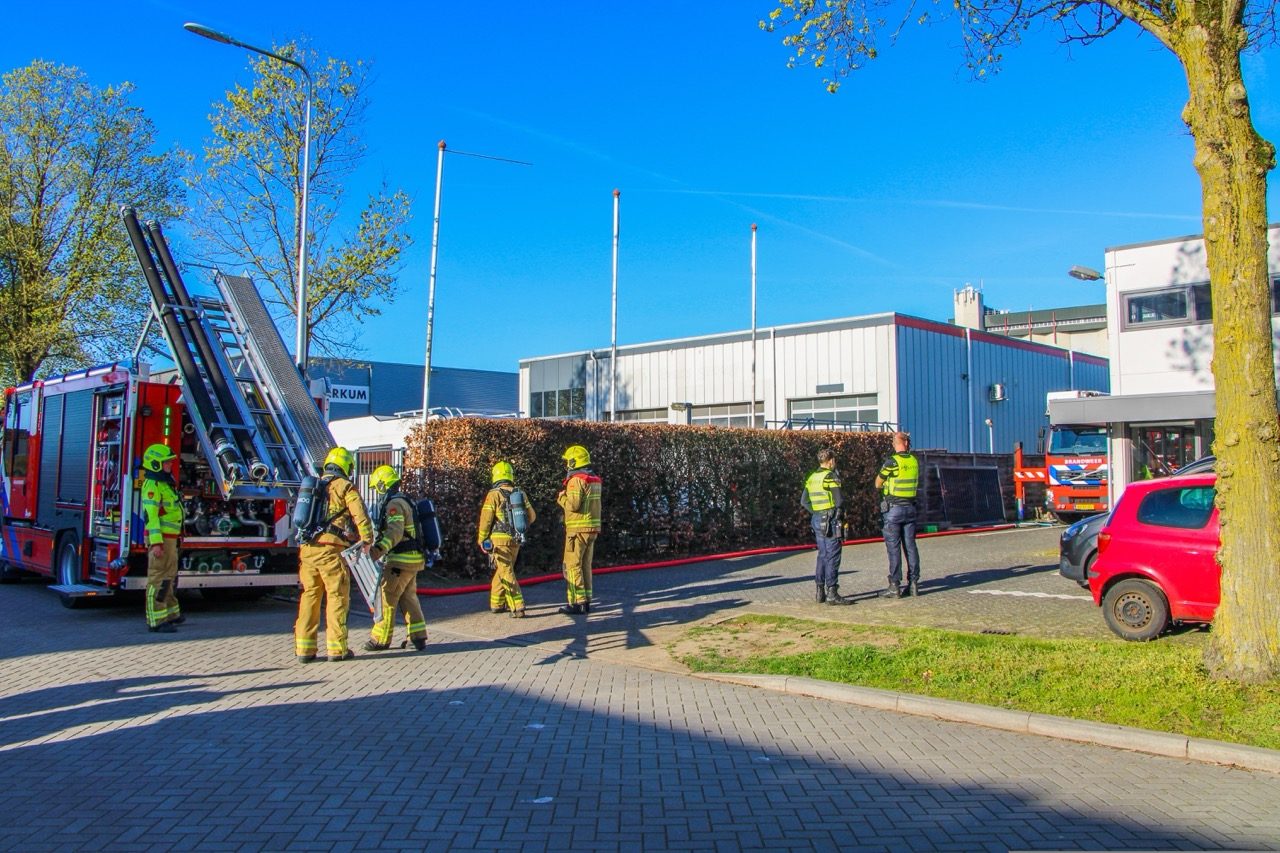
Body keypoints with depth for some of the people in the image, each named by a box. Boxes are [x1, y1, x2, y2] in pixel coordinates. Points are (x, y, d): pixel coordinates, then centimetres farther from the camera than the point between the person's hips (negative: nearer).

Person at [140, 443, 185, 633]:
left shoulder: (165, 484, 17)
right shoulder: (152, 485, -15)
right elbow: (150, 515, -23)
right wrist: (156, 542, -29)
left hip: (169, 538, 11)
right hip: (160, 539, -11)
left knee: (170, 577, 20)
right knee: (158, 579, -8)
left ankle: (171, 613, 32)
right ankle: (156, 621, -7)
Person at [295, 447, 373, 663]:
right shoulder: (345, 487, 1)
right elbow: (360, 515, -11)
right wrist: (367, 540, -8)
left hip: (306, 548, 6)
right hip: (331, 549, -6)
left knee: (309, 596, 11)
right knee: (337, 597, 1)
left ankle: (304, 649, 11)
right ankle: (337, 648, 2)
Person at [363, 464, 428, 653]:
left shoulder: (394, 503, -15)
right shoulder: (403, 501, 18)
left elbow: (395, 532, -29)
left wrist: (380, 548, -43)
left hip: (402, 559, -10)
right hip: (413, 558, 10)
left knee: (387, 596, -2)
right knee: (408, 597, 13)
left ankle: (381, 639, 4)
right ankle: (418, 637, 14)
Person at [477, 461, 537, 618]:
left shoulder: (494, 494, -9)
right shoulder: (520, 493, 6)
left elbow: (486, 518, -10)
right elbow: (531, 516, 12)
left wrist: (482, 540, 1)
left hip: (499, 539, -5)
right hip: (516, 540, 5)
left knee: (506, 573, -4)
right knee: (502, 571, 19)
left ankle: (518, 607, -11)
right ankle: (496, 603, 27)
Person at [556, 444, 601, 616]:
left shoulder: (576, 480, -14)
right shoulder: (594, 479, 14)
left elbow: (573, 505, -21)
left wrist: (561, 498, -3)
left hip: (578, 529, -9)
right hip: (592, 528, 9)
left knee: (572, 565, -4)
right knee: (585, 565, 14)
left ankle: (577, 603, -7)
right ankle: (586, 601, 17)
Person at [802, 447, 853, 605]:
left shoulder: (812, 478, 11)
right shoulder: (831, 476, -11)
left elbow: (804, 500, 10)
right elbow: (839, 500, -15)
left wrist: (815, 512, 10)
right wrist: (840, 512, 4)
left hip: (817, 519, 8)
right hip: (831, 521, -8)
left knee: (822, 555, 14)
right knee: (833, 556, -5)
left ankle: (820, 592, 17)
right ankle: (832, 594, -6)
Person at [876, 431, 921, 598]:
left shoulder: (892, 461, -13)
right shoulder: (914, 461, 4)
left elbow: (878, 484, -3)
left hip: (893, 508, -5)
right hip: (910, 507, 5)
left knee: (893, 548, -2)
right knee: (910, 546, 9)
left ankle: (895, 586, -2)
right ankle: (913, 583, 11)